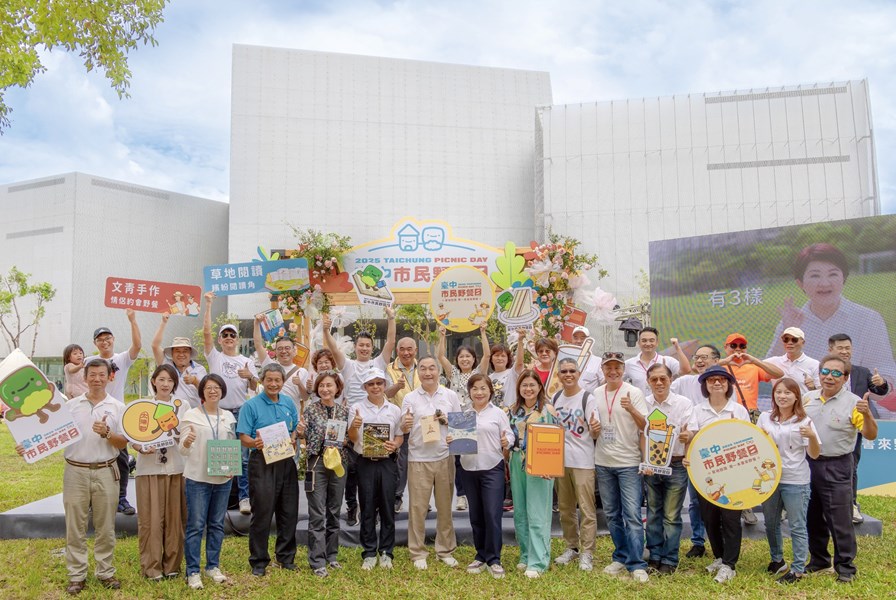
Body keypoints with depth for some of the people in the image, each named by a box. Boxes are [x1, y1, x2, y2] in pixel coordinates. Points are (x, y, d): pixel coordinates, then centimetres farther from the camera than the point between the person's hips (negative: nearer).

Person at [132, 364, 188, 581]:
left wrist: (183, 439, -16)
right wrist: (141, 448, -17)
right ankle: (151, 566, 13)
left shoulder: (183, 406, 6)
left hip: (176, 467, 1)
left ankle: (172, 564, 19)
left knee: (174, 517, 6)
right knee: (151, 518, 1)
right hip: (150, 467, -1)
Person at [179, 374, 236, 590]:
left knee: (217, 524, 12)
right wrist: (187, 442, -31)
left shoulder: (228, 416, 7)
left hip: (223, 478, 4)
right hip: (197, 478, -4)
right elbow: (183, 450, -8)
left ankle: (213, 566, 24)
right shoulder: (191, 415, -4)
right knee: (196, 525, 0)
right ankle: (193, 572, 9)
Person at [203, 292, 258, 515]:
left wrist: (250, 376, -13)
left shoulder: (247, 362, 11)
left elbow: (254, 388, 10)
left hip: (241, 413, 1)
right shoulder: (214, 357, 6)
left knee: (243, 457, 1)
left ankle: (244, 497, 7)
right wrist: (208, 304, -6)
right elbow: (206, 332, -3)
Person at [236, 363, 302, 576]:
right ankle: (258, 561, 13)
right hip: (262, 462, -5)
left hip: (286, 462, 5)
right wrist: (255, 443, -29)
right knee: (262, 513, -1)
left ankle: (286, 557, 24)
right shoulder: (251, 405, -5)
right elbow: (244, 437, -8)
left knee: (289, 511, 10)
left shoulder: (288, 403, 10)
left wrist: (296, 434, -4)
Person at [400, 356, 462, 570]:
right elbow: (403, 430, 3)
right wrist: (405, 425, -20)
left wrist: (447, 421, -9)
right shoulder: (410, 398, 2)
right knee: (417, 507, 3)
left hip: (445, 457, 1)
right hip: (418, 459, -1)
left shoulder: (451, 396, 5)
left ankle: (445, 550, 23)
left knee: (445, 506, 9)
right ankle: (418, 552, 16)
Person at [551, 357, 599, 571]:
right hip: (560, 460, 5)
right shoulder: (555, 399, 7)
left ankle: (586, 553, 7)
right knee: (565, 508, 14)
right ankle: (572, 547, 28)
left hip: (583, 461, -5)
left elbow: (595, 434, -10)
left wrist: (594, 429, -32)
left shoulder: (588, 398, -8)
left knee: (587, 509, -3)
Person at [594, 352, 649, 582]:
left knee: (632, 515, -7)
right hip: (603, 462, 5)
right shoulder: (596, 394, 7)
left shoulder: (634, 393, -7)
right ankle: (621, 558, 25)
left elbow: (645, 425, -12)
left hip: (628, 462, -5)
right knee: (612, 514, 13)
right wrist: (593, 429, -7)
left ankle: (636, 565, 0)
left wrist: (631, 410, -30)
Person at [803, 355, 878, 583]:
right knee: (813, 517, 16)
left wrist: (867, 414, -29)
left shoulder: (853, 403, -9)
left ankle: (845, 567, 16)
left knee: (840, 520, 1)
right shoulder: (808, 398, 5)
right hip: (808, 464, 5)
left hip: (837, 468, -5)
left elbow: (871, 436, -13)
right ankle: (819, 560, 31)